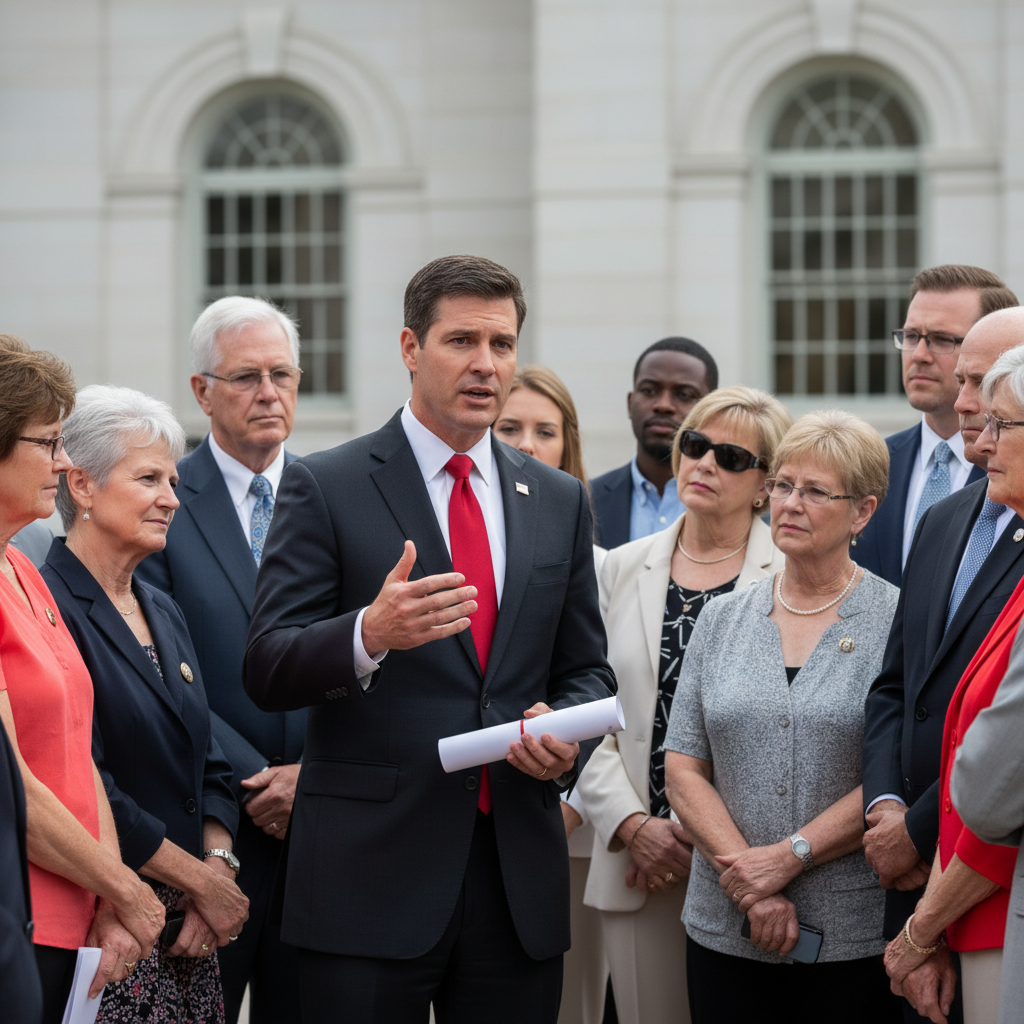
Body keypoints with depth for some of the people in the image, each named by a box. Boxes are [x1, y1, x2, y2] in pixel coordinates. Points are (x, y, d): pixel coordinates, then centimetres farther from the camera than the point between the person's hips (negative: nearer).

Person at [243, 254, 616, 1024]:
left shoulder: (560, 502, 13)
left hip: (519, 873, 4)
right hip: (373, 870, -4)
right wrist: (369, 634, -27)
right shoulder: (326, 489, -1)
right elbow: (268, 672, -8)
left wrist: (567, 735, -5)